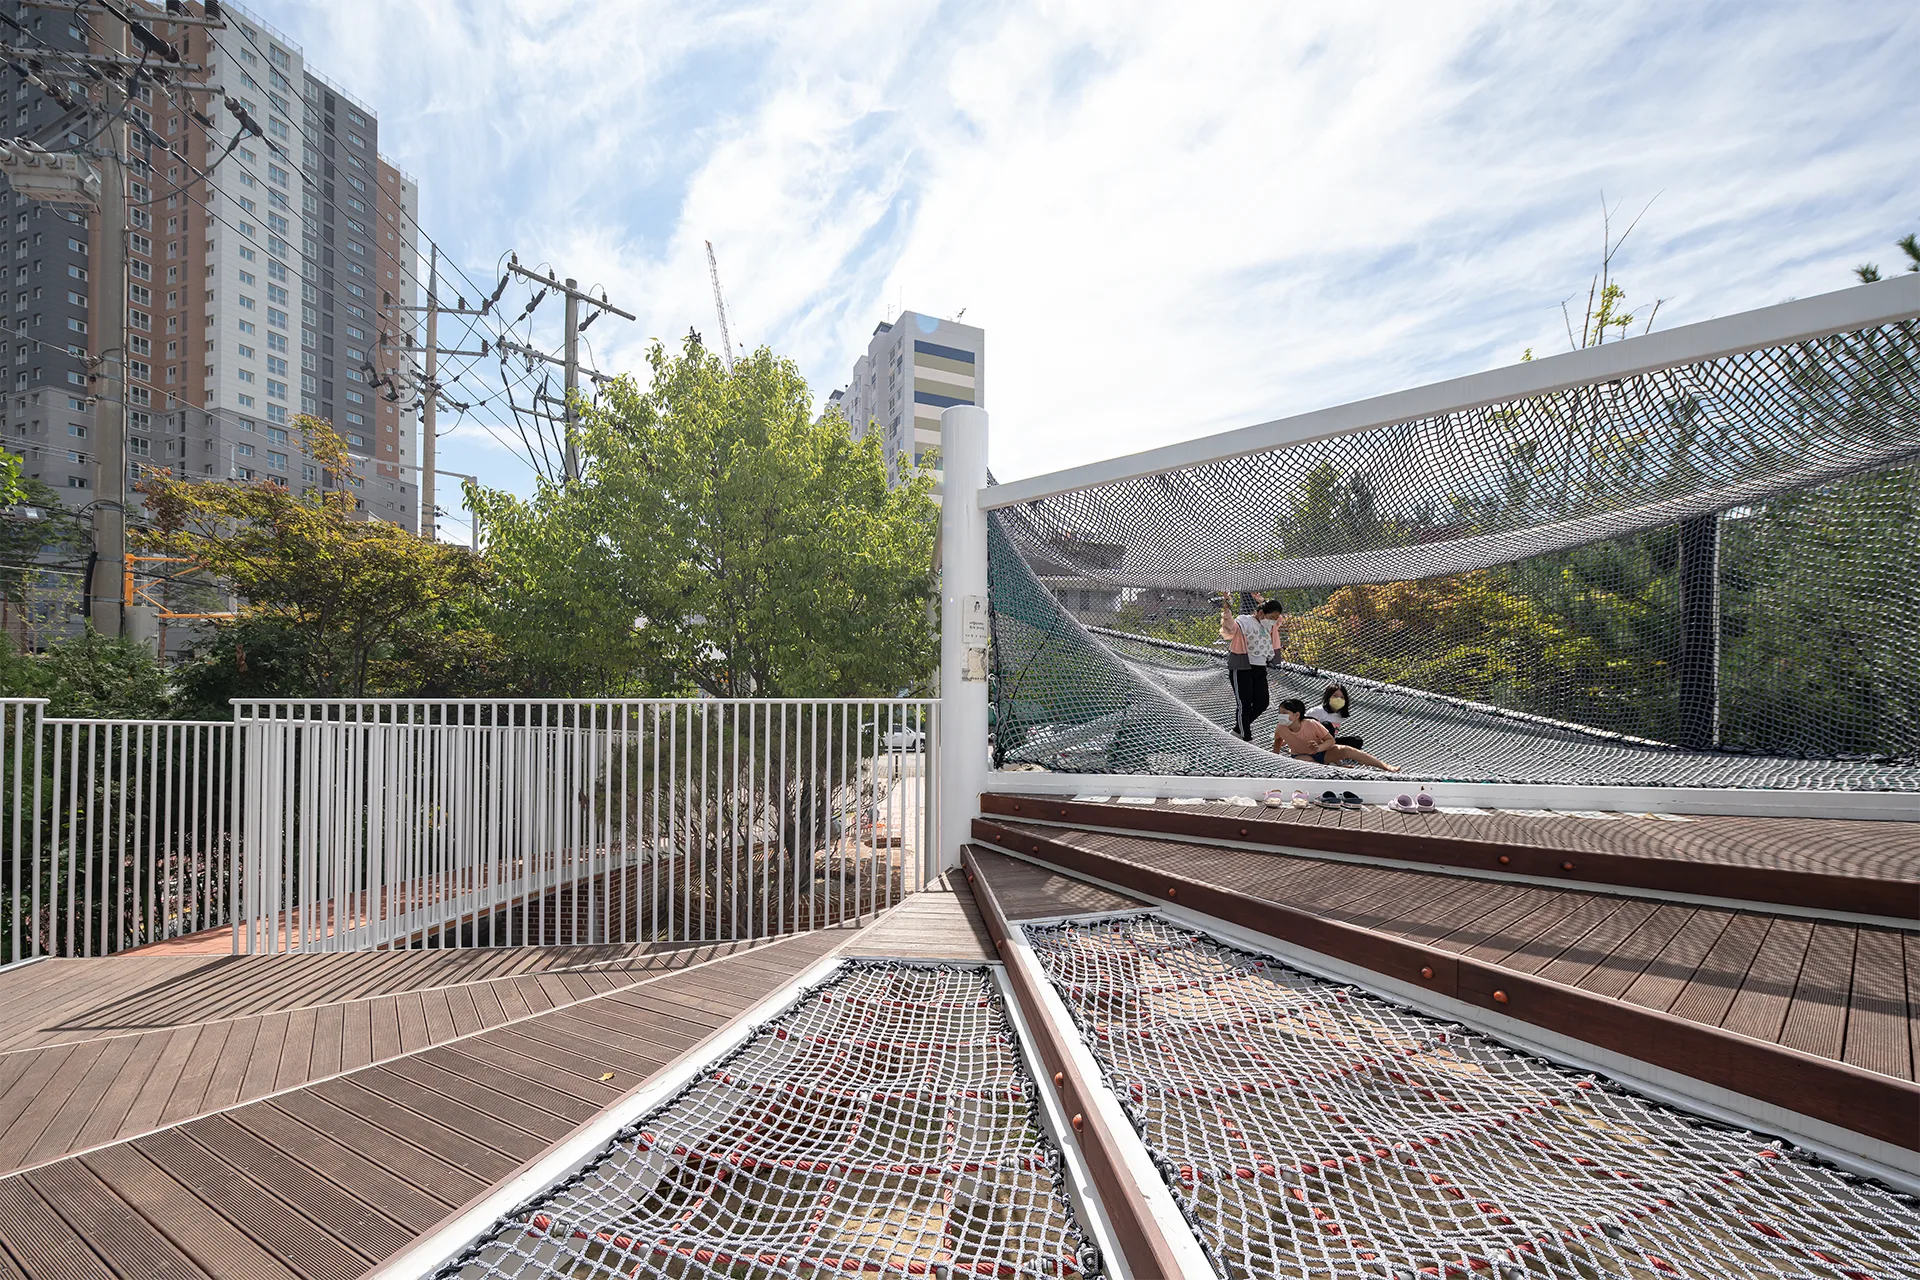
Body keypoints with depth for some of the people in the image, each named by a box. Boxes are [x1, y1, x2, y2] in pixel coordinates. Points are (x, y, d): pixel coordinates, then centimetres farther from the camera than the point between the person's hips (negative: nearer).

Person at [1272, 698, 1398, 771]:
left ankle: (1385, 766, -23)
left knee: (1345, 750, -26)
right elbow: (1278, 741, 6)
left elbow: (1331, 740, -15)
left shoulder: (1312, 724, -24)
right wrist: (1275, 756, -3)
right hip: (1301, 755, 0)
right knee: (1306, 761, -40)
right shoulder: (1280, 728, -19)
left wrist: (1318, 748, -32)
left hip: (1321, 752, 0)